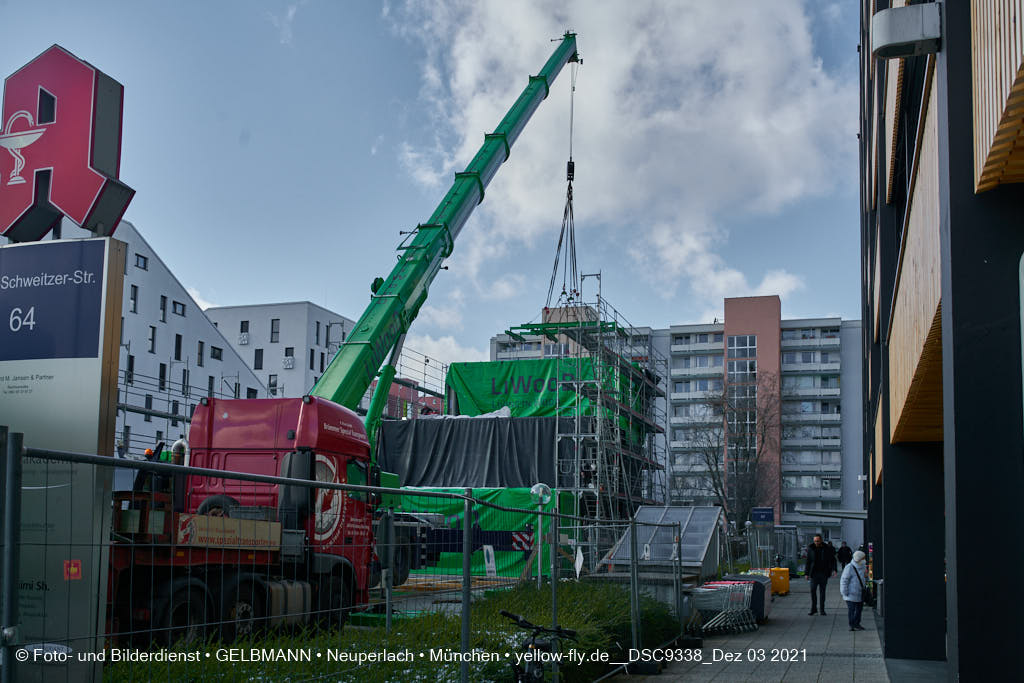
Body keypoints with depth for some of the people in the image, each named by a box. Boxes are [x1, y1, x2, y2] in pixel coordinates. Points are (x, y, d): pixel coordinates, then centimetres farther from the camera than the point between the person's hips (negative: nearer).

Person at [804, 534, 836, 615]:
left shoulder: (827, 549, -1)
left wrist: (834, 569, -11)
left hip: (823, 574, 0)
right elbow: (808, 562, 5)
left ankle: (822, 609, 12)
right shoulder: (810, 548, 1)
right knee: (812, 590, -4)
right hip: (814, 573, 0)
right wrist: (806, 573, 2)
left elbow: (833, 560, 4)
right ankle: (813, 609, 6)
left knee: (822, 591, 5)